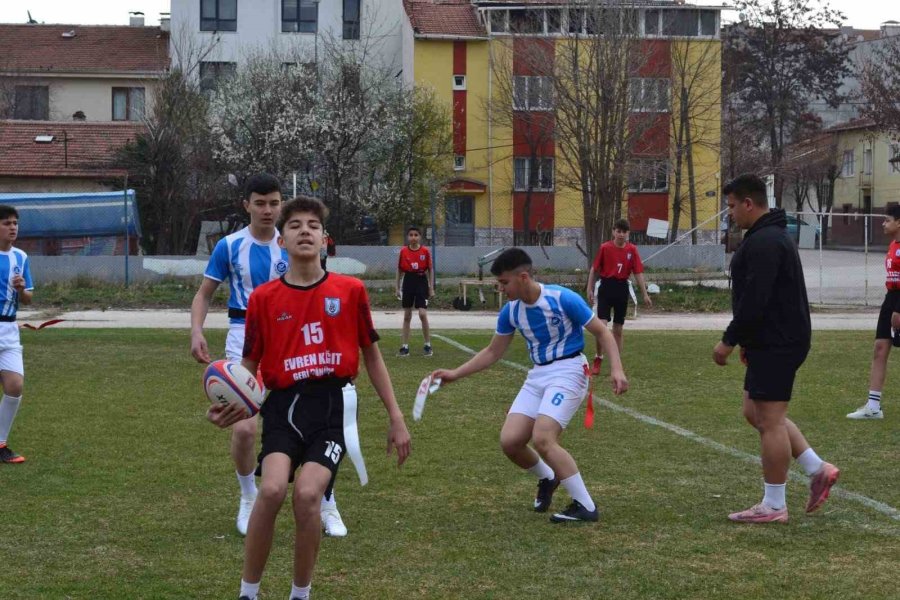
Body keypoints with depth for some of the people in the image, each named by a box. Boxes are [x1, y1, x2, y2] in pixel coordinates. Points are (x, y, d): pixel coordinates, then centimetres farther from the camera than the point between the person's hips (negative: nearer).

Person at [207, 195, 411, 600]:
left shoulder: (351, 291, 4)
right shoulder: (264, 298, 4)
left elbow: (372, 356, 14)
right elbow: (248, 369, 11)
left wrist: (396, 418, 13)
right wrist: (230, 408, -9)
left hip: (333, 406, 0)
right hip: (284, 404, 0)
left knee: (306, 494, -20)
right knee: (272, 489, -23)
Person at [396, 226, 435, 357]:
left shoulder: (425, 251, -3)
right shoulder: (403, 251, 2)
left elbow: (430, 269, 2)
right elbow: (399, 270, 9)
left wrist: (431, 288, 0)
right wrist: (398, 287, 7)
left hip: (421, 281, -2)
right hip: (408, 281, 2)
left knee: (423, 314, -11)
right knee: (407, 316, 7)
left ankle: (428, 346, 1)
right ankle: (404, 347, 11)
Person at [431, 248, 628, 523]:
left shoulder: (563, 299, -17)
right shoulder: (510, 311, 1)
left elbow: (602, 332, -8)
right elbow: (493, 352, 14)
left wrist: (616, 369, -21)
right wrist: (455, 373, 7)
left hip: (568, 371, -6)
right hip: (537, 375, 7)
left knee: (542, 438, -22)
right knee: (510, 441, -6)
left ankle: (586, 507, -13)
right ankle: (547, 479, 26)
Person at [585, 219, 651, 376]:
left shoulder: (632, 249, 1)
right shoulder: (605, 248, -4)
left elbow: (638, 272, 1)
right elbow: (594, 269, 2)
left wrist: (645, 294, -2)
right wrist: (590, 290, -1)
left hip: (622, 288, 2)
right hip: (606, 286, -2)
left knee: (618, 330, 8)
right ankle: (598, 359, 6)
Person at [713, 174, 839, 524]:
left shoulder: (764, 242, -18)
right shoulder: (772, 236, 17)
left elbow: (754, 301, -25)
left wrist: (729, 340, -17)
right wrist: (748, 340, 23)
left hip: (777, 346, -11)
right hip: (775, 341, 11)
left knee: (769, 420, -5)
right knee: (756, 413, 17)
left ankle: (773, 507, 1)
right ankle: (818, 470, 17)